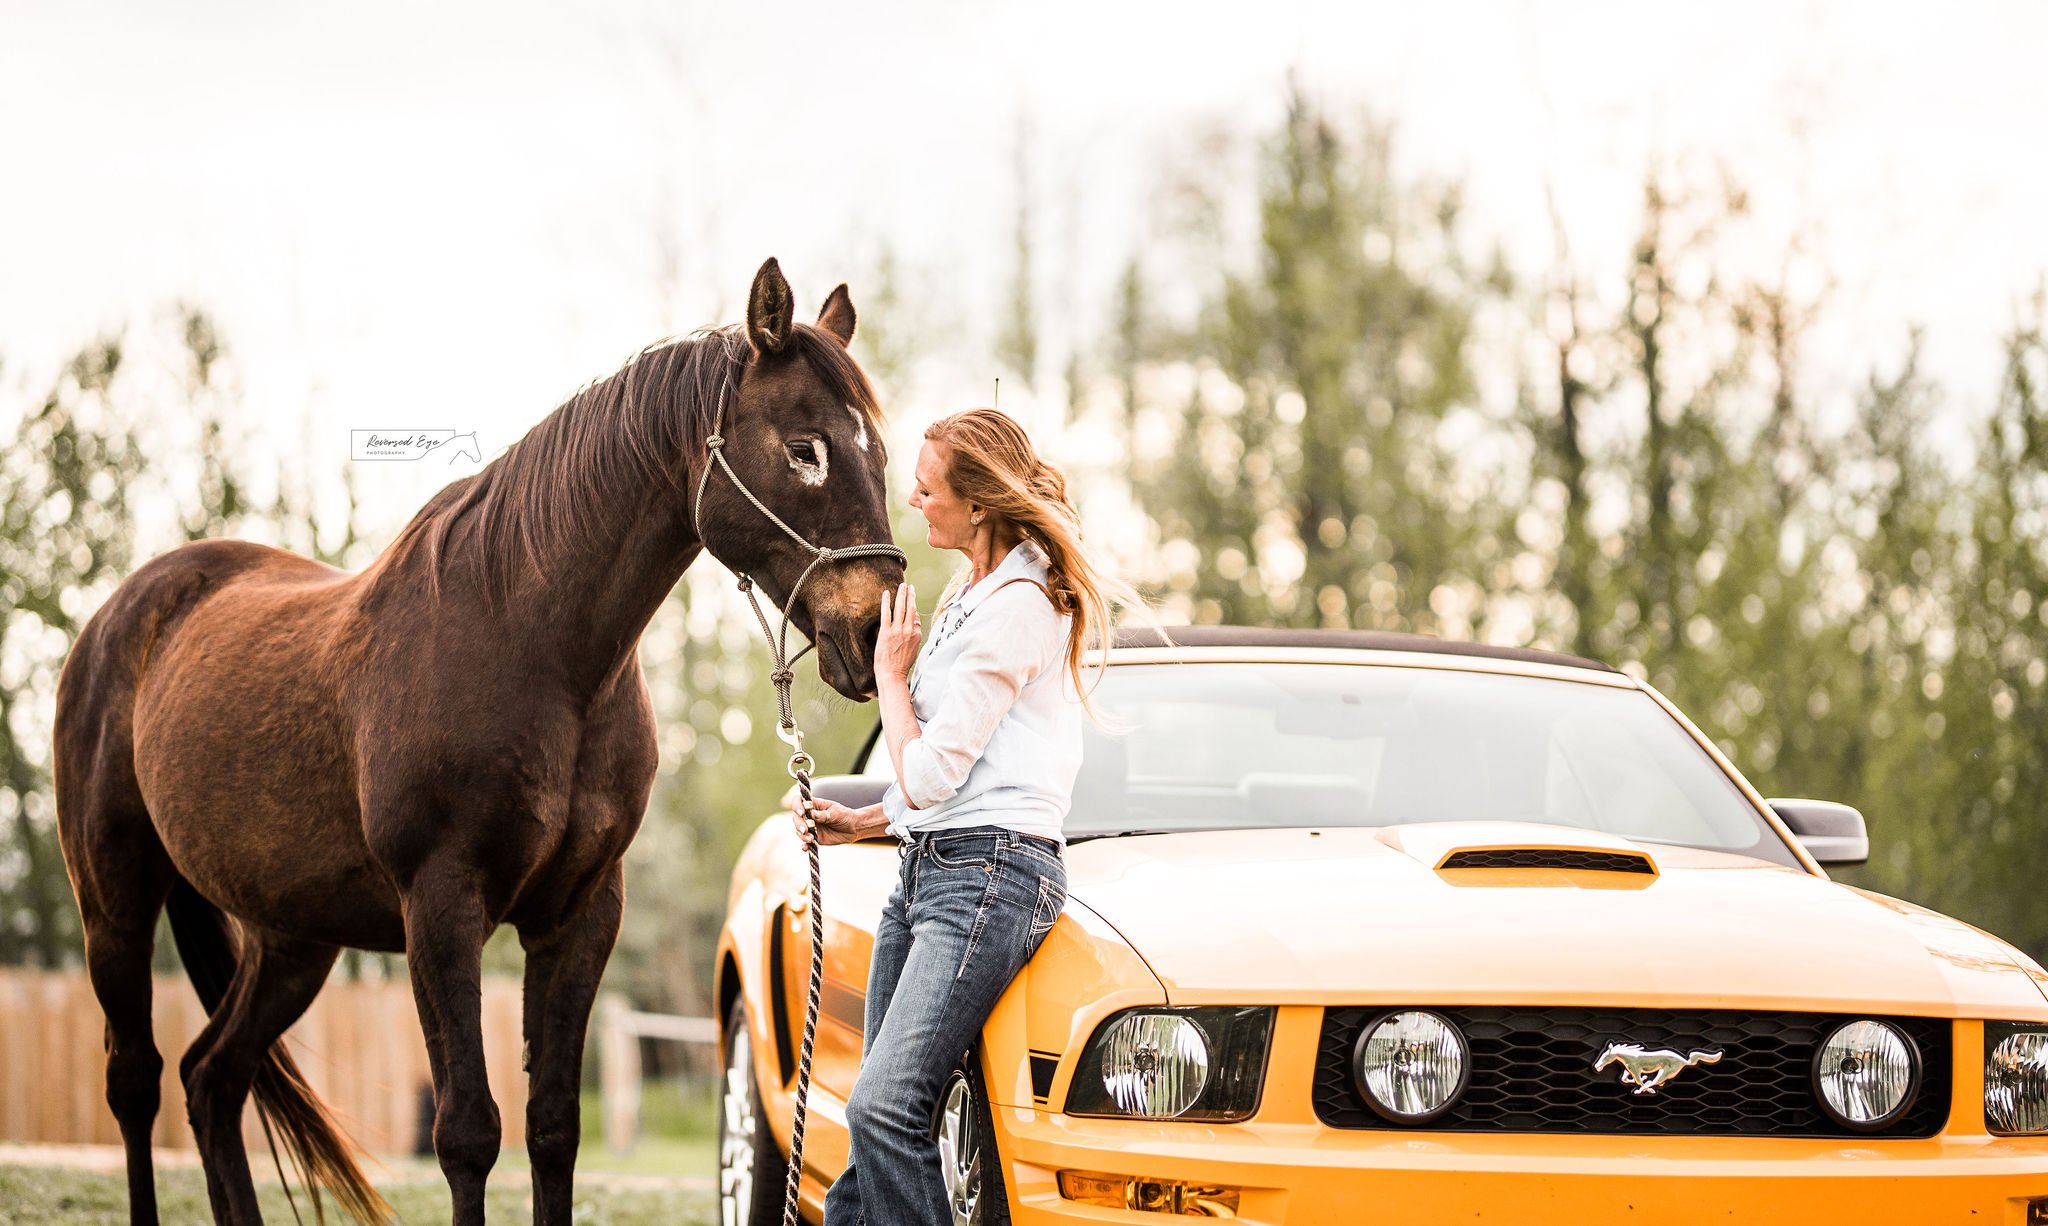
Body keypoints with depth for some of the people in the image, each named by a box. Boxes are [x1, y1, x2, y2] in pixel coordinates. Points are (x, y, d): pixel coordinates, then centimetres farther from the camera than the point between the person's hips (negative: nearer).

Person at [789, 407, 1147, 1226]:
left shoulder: (1019, 605, -13)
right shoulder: (971, 596, 19)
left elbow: (929, 775, -15)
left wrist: (891, 672, -1)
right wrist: (865, 822, 15)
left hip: (988, 873, -10)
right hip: (922, 871, 10)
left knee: (884, 1107, -19)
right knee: (878, 1116, 8)